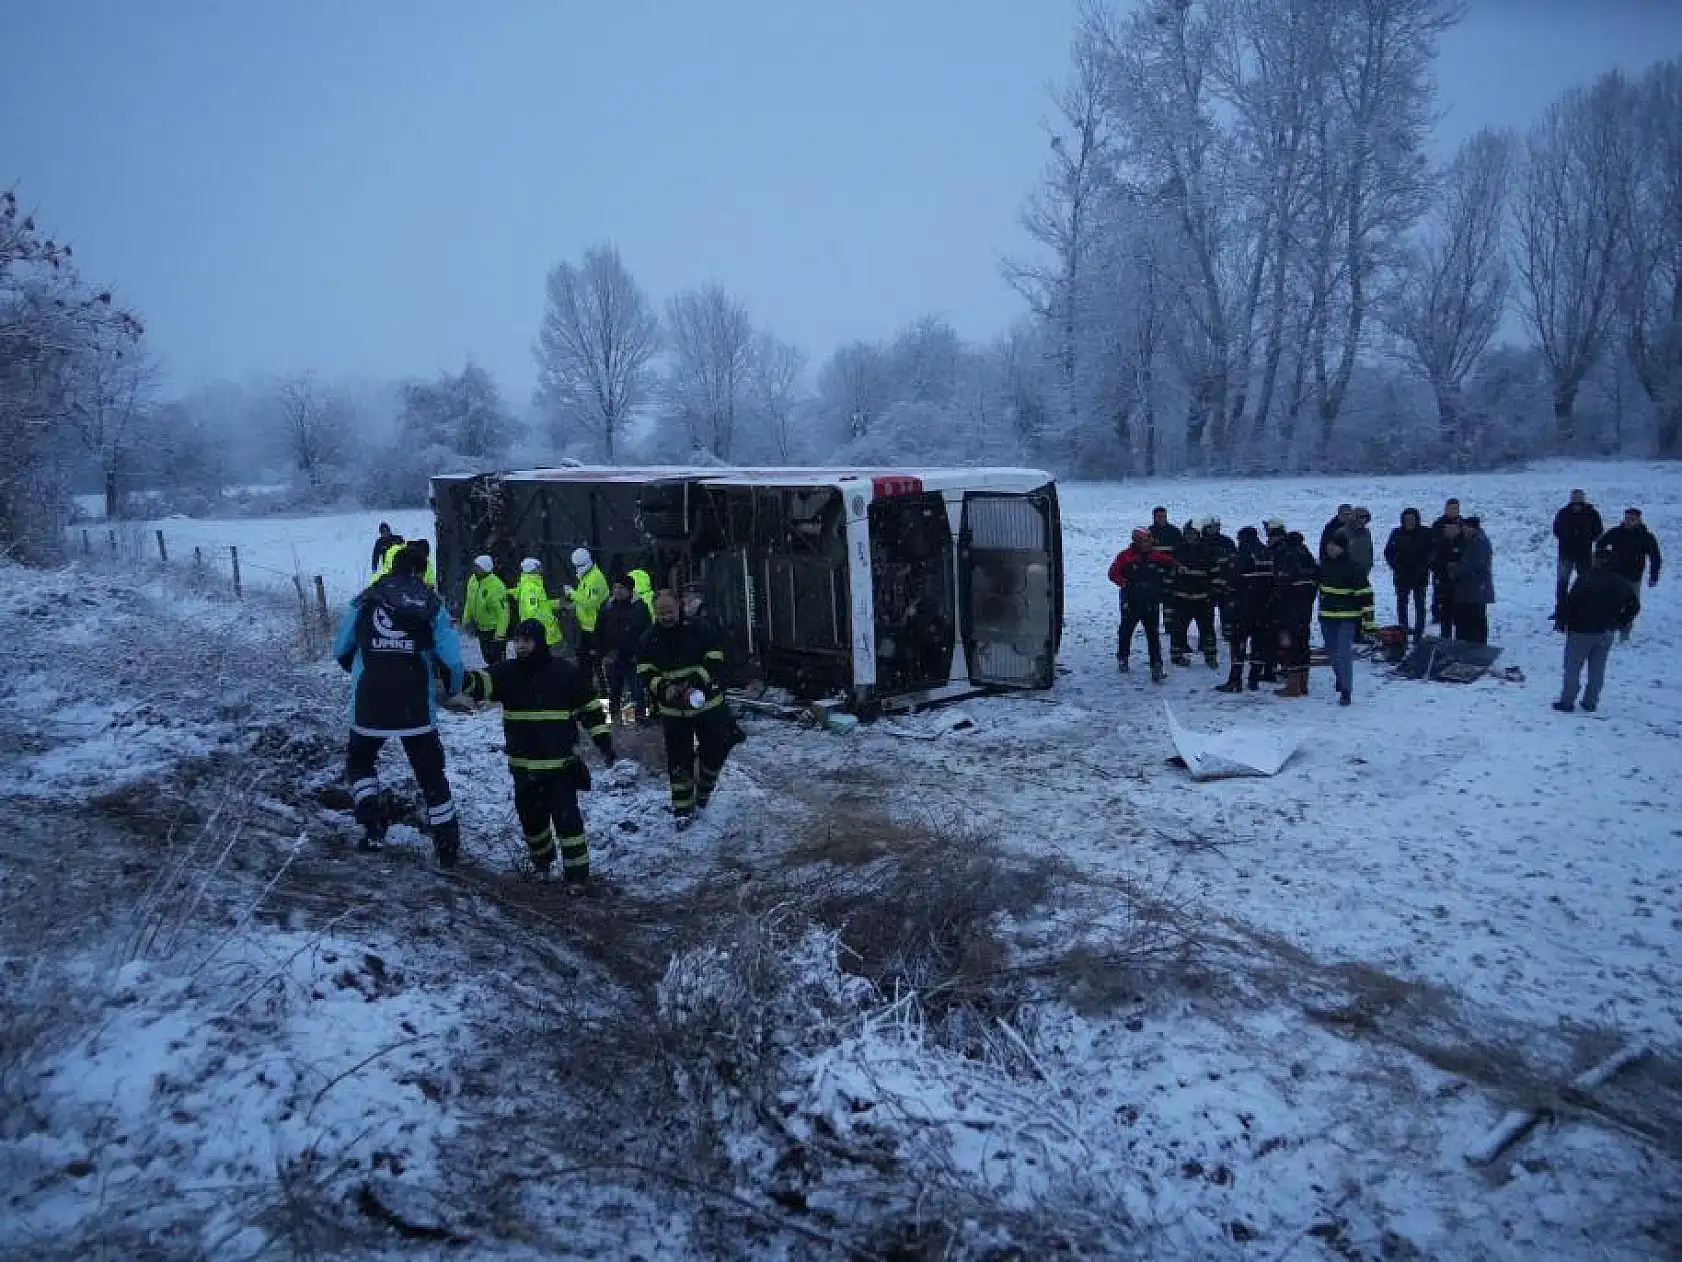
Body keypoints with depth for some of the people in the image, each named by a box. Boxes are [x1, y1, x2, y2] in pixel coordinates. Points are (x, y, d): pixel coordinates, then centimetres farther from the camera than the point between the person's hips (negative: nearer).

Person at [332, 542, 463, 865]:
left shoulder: (365, 600, 1)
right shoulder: (431, 604, -3)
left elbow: (340, 649, 9)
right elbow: (451, 659, -7)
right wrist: (453, 688, 13)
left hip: (368, 708, 1)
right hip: (417, 709, 0)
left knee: (359, 761, 25)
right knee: (431, 775, 13)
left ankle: (371, 821, 5)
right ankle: (448, 844, 17)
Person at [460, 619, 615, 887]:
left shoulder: (566, 672, -6)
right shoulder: (507, 672, 1)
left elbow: (590, 709, 0)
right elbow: (480, 682, -17)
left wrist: (605, 744, 0)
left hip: (561, 763, -4)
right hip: (523, 763, 4)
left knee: (566, 816, -8)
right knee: (530, 815, 16)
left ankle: (577, 873, 1)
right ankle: (541, 860, 40)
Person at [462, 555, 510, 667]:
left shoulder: (497, 585, -24)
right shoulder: (472, 580, 0)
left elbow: (503, 611, -23)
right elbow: (469, 603, 15)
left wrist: (500, 632, -25)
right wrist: (466, 619, 15)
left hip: (496, 629, -8)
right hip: (480, 627, 8)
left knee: (497, 660, -3)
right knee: (488, 659, 19)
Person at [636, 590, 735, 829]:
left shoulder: (698, 630, -7)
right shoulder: (648, 641, -1)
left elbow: (714, 661, -11)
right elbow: (645, 673, -6)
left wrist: (696, 683, -25)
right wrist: (664, 688, -26)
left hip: (707, 704, -1)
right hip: (672, 710, 1)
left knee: (716, 749, 2)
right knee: (678, 760, 4)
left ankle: (703, 788, 31)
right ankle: (683, 810, 16)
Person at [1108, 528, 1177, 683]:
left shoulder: (1156, 555, 1)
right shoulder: (1125, 556, -8)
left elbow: (1171, 563, 16)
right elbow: (1113, 573, -6)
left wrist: (1162, 580, 7)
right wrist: (1125, 584, -14)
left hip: (1151, 602, 1)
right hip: (1131, 602, -1)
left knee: (1153, 634, -2)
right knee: (1126, 630, 14)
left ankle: (1156, 667, -4)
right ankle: (1122, 658, 34)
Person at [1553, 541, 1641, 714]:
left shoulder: (1586, 579, -20)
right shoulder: (1622, 583, 1)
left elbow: (1570, 602, -20)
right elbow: (1634, 606, 12)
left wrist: (1561, 621, -8)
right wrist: (1620, 622, 20)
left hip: (1581, 631, -6)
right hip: (1606, 633, 6)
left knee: (1572, 668, 5)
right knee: (1597, 670, 15)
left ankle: (1567, 702, 8)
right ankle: (1591, 703, 22)